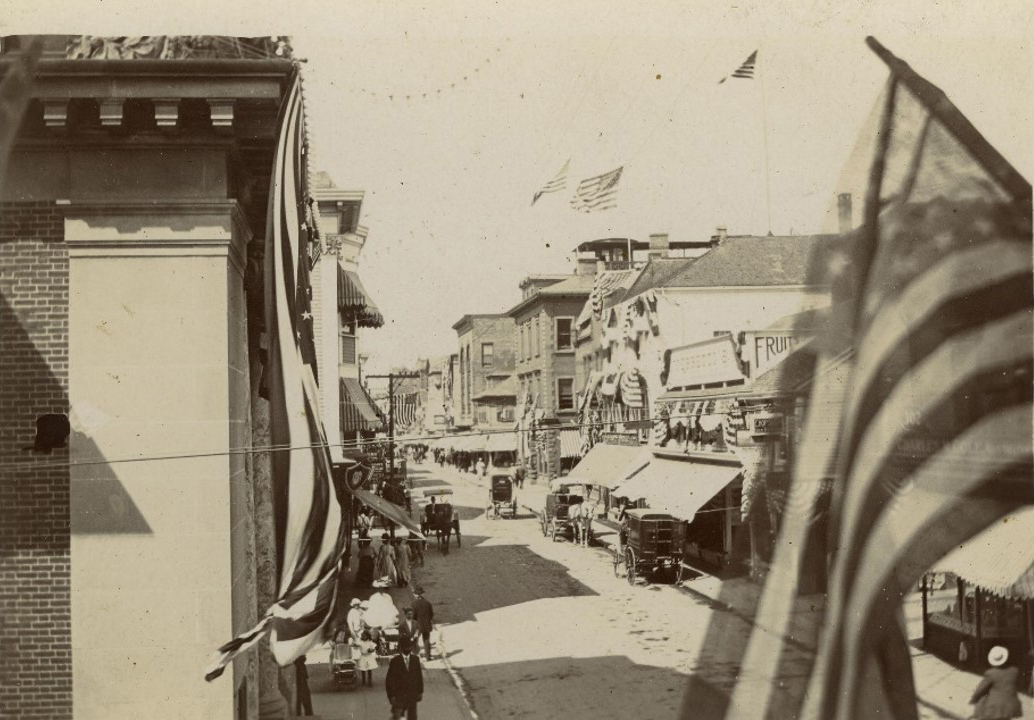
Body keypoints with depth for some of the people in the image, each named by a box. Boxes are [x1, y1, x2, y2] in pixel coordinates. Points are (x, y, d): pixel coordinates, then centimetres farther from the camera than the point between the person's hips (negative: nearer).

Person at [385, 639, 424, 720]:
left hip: (412, 695, 2)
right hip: (399, 696, -2)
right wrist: (391, 696, -10)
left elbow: (419, 676, 5)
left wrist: (420, 692, 5)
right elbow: (389, 680, -7)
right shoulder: (395, 661, -10)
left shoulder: (415, 659, -2)